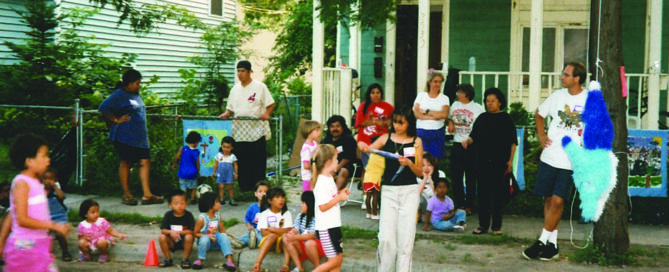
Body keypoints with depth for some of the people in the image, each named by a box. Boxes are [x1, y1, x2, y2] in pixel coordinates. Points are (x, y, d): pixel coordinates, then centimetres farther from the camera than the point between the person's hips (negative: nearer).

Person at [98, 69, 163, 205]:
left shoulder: (136, 95, 17)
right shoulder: (119, 95, -9)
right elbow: (104, 108, -16)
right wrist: (116, 120, -13)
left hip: (140, 136, 8)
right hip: (125, 136, -8)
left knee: (145, 162, -1)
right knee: (126, 163, 0)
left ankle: (147, 195, -3)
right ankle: (126, 195, 9)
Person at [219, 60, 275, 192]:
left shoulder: (260, 87, 1)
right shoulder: (235, 89, 16)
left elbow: (271, 104, 1)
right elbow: (231, 108, 21)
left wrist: (266, 113, -18)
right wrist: (227, 114, -1)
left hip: (257, 131, -5)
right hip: (239, 131, 5)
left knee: (258, 162, -3)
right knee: (241, 163, 4)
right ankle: (244, 190, 11)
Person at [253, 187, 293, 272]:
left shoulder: (286, 213, 8)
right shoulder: (264, 214, 6)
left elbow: (288, 230, -7)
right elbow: (264, 232, -7)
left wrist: (270, 229, -10)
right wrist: (280, 231, -10)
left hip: (282, 243, 1)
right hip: (267, 243, -1)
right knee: (273, 236, -36)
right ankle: (257, 264, -51)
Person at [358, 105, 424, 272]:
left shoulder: (416, 142, 4)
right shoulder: (386, 139, 5)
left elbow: (420, 172, 4)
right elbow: (365, 155, 5)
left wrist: (409, 163, -15)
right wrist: (362, 147, -16)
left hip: (409, 191, 0)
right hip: (388, 190, 0)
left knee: (406, 236, -2)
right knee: (386, 238, -6)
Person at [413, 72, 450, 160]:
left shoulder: (444, 98, 8)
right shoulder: (421, 95, 10)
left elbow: (444, 114, -10)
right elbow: (416, 113, -3)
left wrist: (427, 112, -7)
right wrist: (432, 117, -12)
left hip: (437, 134, 0)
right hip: (421, 132, 0)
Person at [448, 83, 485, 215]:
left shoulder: (477, 108, -2)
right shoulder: (455, 105, 12)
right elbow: (450, 118, 26)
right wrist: (450, 124, 3)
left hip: (472, 144, -4)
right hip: (457, 143, 4)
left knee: (471, 177, 0)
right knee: (456, 176, 3)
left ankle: (469, 205, 6)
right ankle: (460, 204, 13)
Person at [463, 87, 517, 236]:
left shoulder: (506, 119, 3)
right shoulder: (482, 118, 12)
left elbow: (513, 141, 2)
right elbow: (474, 136, 11)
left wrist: (510, 160, -4)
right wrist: (467, 141, -11)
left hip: (500, 162, -3)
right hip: (483, 161, 3)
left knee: (498, 193, 0)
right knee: (483, 192, 3)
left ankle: (497, 226, 7)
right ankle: (483, 225, 10)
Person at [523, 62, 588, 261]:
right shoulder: (558, 96, 6)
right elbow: (539, 114, 21)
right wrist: (541, 136, 10)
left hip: (571, 160, -4)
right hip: (549, 157, 4)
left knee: (557, 201, -9)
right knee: (549, 200, 7)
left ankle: (542, 242, -1)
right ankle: (552, 243, 16)